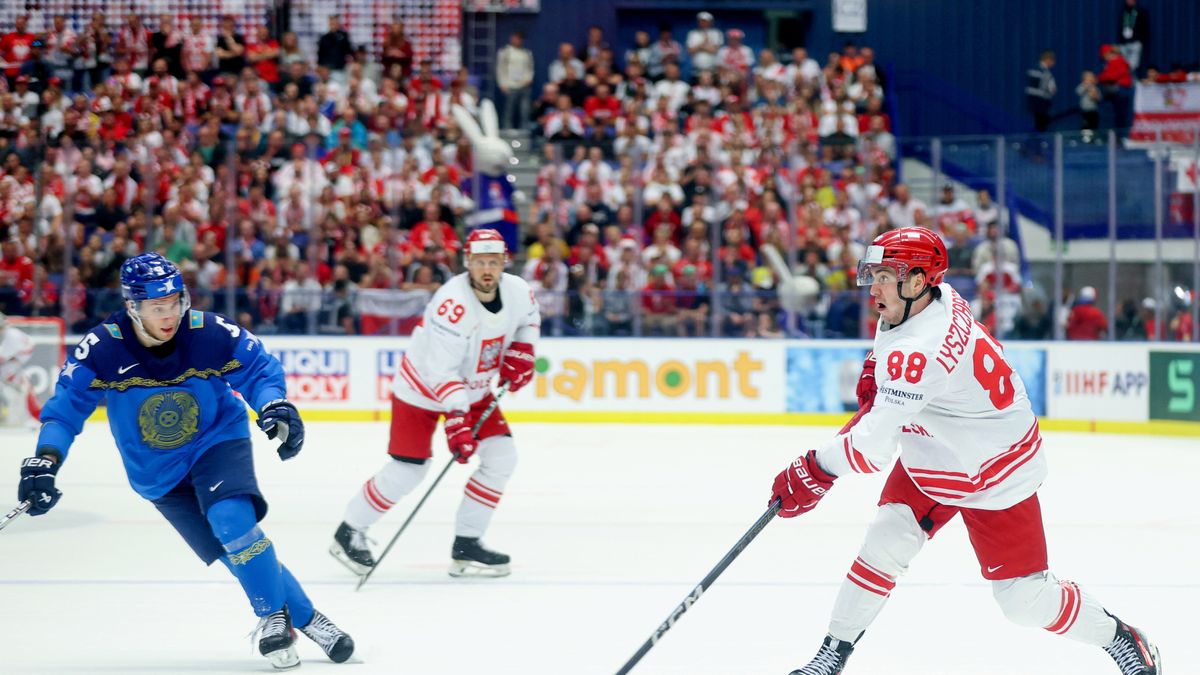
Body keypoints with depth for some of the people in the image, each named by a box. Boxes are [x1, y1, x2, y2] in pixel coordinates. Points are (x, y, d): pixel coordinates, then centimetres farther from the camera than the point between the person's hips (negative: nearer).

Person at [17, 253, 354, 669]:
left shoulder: (211, 334, -21)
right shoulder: (101, 350, -23)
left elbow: (258, 368, -7)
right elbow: (67, 407, -17)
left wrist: (274, 406, -25)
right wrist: (45, 460, -30)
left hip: (218, 442, -1)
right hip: (157, 472, 1)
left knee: (232, 521, -27)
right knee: (236, 552, -4)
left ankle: (274, 617, -8)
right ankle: (304, 616, 14)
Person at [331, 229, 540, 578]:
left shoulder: (518, 291, -12)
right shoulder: (453, 303, -33)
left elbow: (529, 317, 15)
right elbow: (441, 371, -34)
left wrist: (521, 350, -3)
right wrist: (455, 420, -40)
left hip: (474, 387, 7)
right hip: (423, 388, -7)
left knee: (501, 457, -4)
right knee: (407, 470, -6)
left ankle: (466, 545, 4)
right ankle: (349, 533, 13)